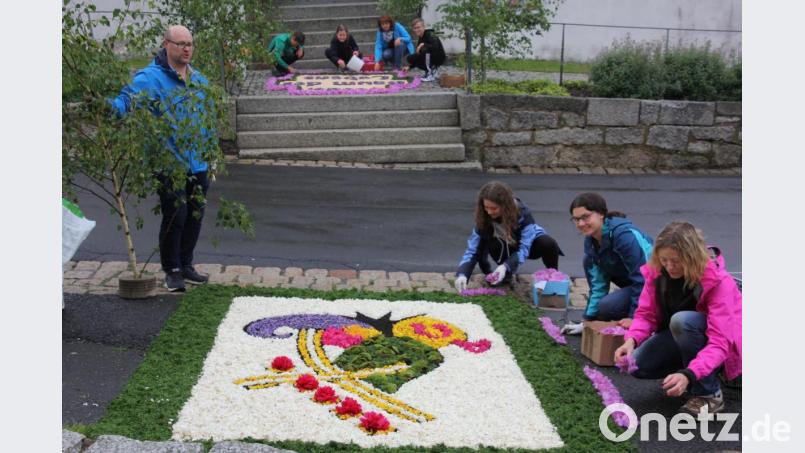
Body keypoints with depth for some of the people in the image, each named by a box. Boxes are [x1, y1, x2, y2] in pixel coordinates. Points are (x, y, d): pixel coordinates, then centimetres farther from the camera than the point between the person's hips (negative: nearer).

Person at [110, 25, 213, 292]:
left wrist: (210, 137, 13)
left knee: (195, 216, 13)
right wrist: (110, 108, -42)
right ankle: (172, 271, 10)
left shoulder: (199, 80, 14)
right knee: (175, 216, -7)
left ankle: (186, 265, 30)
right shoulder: (151, 77, -9)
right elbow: (128, 99, -23)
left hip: (197, 162, 7)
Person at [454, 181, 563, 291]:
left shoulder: (523, 213, -32)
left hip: (529, 244, -2)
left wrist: (506, 266, -52)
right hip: (506, 249, 2)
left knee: (548, 243, -35)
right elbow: (472, 250, -27)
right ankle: (507, 275, -5)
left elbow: (524, 248, -35)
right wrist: (462, 274, -44)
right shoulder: (484, 219, -26)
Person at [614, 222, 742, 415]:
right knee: (638, 365, -18)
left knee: (682, 320, -36)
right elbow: (646, 314, -9)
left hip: (727, 347, -6)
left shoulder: (718, 281, -29)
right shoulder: (657, 272, -14)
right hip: (681, 338, 6)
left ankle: (709, 395, -19)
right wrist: (631, 340, -32)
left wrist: (688, 375, -49)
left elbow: (720, 343, -35)